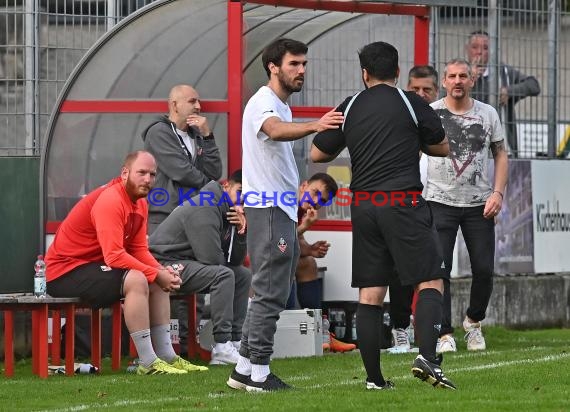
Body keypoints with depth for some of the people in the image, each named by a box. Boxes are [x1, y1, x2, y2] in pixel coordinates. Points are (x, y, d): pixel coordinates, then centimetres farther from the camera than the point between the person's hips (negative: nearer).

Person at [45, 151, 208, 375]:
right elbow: (114, 256, -29)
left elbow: (139, 250, 4)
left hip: (94, 265, 11)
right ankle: (148, 363, -28)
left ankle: (166, 356, 7)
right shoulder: (110, 200, -23)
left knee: (159, 281, 10)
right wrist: (156, 274, -23)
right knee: (136, 280, -29)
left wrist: (162, 271, -14)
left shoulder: (140, 203, 8)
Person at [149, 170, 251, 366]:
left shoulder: (229, 211, 11)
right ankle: (222, 348, -29)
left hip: (189, 263, 11)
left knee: (243, 275, 10)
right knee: (223, 275, -29)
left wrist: (241, 231, -7)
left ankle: (235, 341, 5)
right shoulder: (205, 209, -20)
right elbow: (213, 259, -25)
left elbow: (235, 260, 9)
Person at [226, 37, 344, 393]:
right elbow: (276, 130, -35)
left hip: (283, 210, 10)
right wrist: (314, 126, -53)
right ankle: (258, 372, -8)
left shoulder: (282, 107, 20)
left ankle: (245, 369, 15)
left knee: (272, 294, 11)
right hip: (268, 209, -10)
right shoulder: (264, 103, -12)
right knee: (271, 294, -10)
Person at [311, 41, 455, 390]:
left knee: (370, 294, 6)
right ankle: (427, 358, -20)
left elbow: (317, 154, 15)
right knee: (430, 282, -1)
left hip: (363, 205, 4)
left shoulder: (349, 108, 9)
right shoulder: (411, 103, 0)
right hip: (404, 203, -4)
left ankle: (374, 377, 5)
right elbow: (442, 148, 10)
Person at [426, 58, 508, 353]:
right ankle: (444, 334, -3)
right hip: (440, 202, -2)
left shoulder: (487, 114, 5)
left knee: (484, 270, 0)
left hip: (479, 204, 2)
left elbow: (501, 155, 11)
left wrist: (498, 193, -2)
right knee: (438, 269, -9)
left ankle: (474, 322, 25)